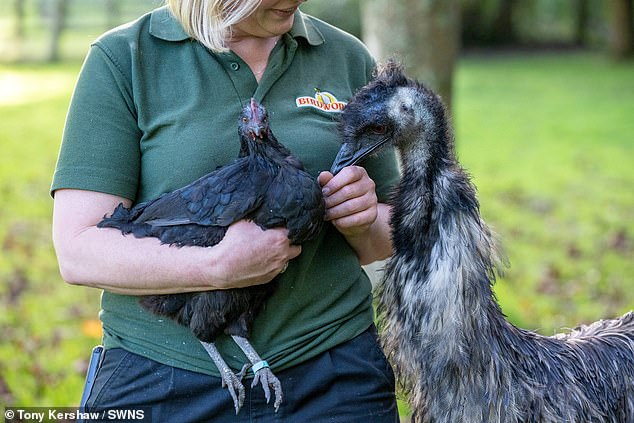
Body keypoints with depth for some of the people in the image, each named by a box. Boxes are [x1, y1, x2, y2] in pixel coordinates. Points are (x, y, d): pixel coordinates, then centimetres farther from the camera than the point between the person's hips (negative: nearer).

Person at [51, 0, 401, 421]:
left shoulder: (348, 58, 5)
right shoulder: (122, 59, -6)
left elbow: (385, 240, 14)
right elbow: (78, 251, -13)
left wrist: (363, 224, -10)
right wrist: (219, 267, -25)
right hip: (162, 380, -2)